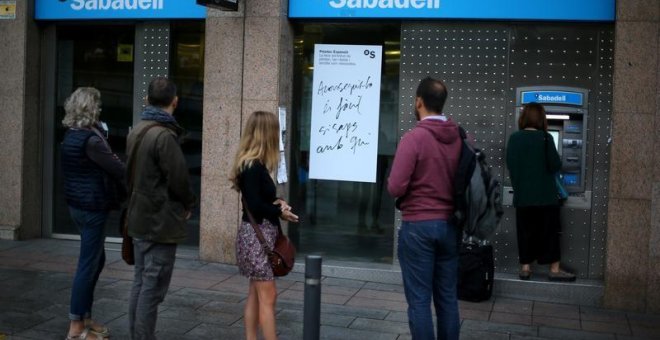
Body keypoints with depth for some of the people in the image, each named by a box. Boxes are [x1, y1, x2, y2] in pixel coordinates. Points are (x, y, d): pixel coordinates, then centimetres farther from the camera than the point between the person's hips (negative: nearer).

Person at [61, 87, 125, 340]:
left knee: (96, 260, 19)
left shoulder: (71, 136, 9)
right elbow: (119, 171, -17)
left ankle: (84, 318, 27)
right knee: (88, 264, -1)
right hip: (92, 207, -10)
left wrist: (111, 160, 5)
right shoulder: (90, 139, -19)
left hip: (78, 204, 10)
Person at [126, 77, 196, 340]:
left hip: (139, 219, 9)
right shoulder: (164, 135, -20)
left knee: (140, 284, 16)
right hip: (162, 222, -9)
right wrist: (188, 205, 0)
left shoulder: (136, 132, 9)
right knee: (152, 289, -3)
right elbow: (179, 179, -18)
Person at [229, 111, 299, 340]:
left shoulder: (254, 165, 11)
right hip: (257, 234, -10)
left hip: (262, 234, 10)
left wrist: (277, 202, -4)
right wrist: (280, 212, -9)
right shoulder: (253, 167, -18)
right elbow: (254, 206, -21)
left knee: (256, 294, 13)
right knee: (267, 296, -5)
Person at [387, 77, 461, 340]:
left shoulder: (413, 137, -14)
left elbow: (395, 188, -16)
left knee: (419, 300, 2)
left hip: (418, 226, -5)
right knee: (448, 297, 13)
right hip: (450, 225, 5)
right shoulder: (459, 137, 1)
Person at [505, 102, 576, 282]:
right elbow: (555, 165, -10)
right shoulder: (545, 138, -11)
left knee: (525, 232, 9)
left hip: (522, 195, 3)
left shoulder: (514, 138, -1)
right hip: (545, 194, -3)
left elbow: (510, 165, 4)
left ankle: (525, 268, 12)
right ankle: (554, 269, 9)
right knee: (549, 232, 5)